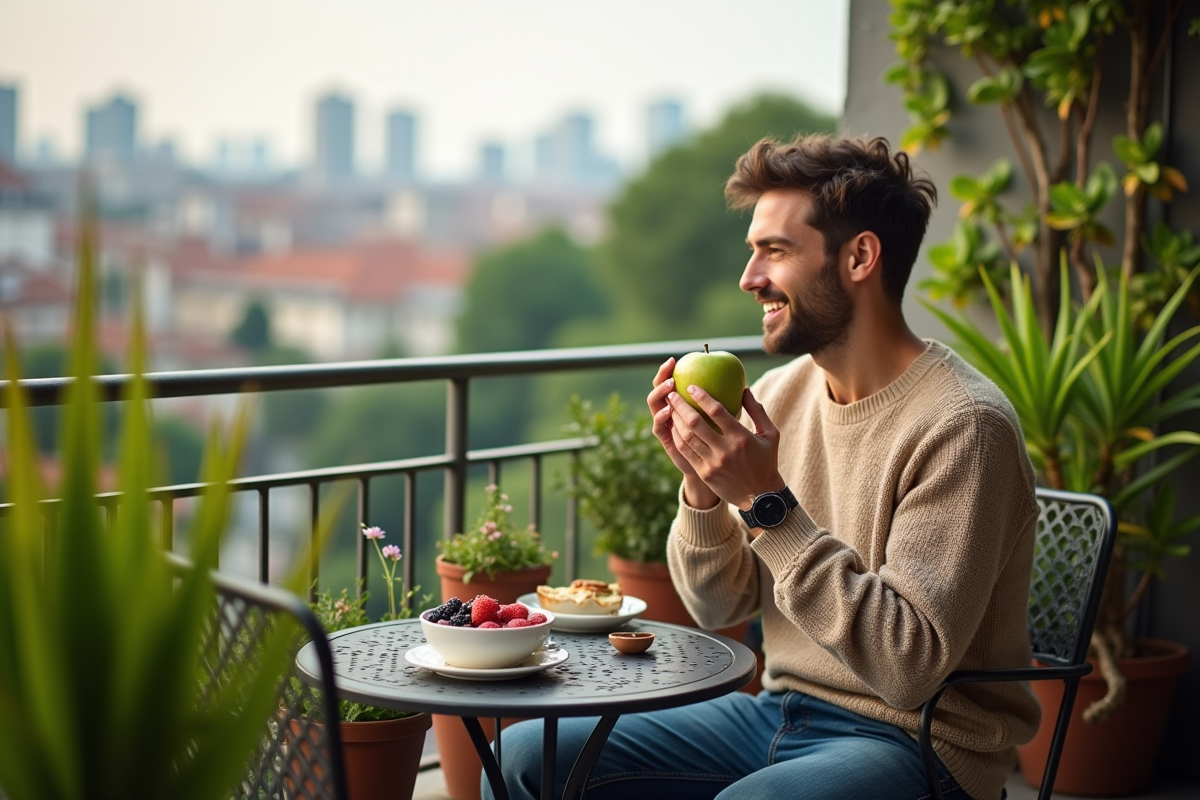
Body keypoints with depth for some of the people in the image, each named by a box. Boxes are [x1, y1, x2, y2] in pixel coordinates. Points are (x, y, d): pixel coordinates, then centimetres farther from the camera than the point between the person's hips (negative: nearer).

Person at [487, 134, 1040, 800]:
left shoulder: (960, 425, -18)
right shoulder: (779, 393, 4)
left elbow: (910, 666, -25)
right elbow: (720, 606, 9)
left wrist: (768, 503, -26)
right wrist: (701, 484, -11)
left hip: (918, 742, -7)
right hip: (779, 712, 7)